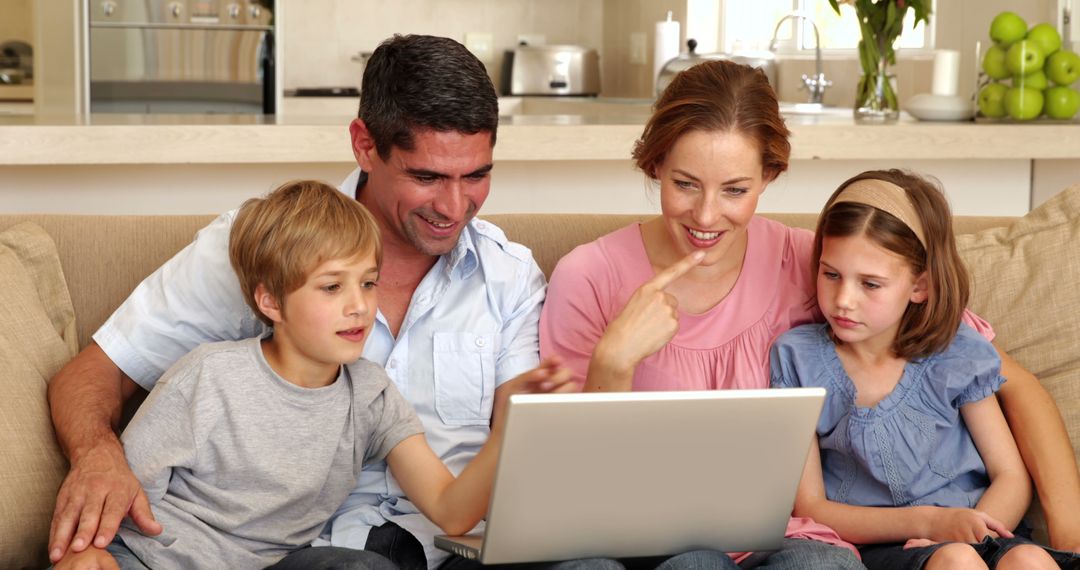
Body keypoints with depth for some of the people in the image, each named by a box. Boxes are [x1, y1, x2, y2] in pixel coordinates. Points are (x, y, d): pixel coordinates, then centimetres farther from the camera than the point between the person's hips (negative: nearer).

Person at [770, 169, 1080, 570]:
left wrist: (968, 530, -16)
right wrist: (928, 521, -15)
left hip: (970, 535, 2)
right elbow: (809, 508, -2)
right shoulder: (796, 359, 1)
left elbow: (1011, 477, 7)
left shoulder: (957, 355, 5)